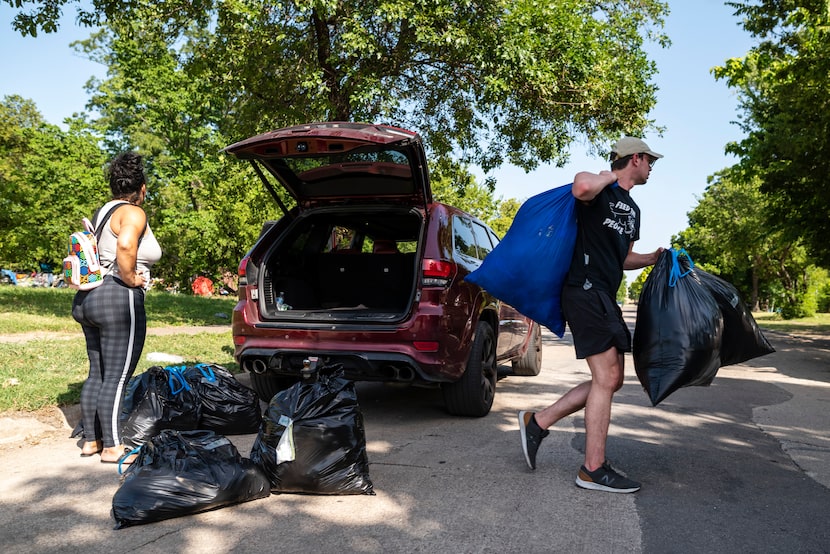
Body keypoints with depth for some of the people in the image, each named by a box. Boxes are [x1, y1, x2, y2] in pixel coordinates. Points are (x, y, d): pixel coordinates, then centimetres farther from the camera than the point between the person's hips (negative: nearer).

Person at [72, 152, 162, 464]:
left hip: (88, 298, 10)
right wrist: (131, 278, -17)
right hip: (119, 299, -10)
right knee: (116, 378, -2)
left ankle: (91, 440, 25)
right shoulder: (133, 213, -11)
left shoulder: (101, 212, 17)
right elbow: (125, 245, -30)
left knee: (97, 374, 16)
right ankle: (111, 447, 5)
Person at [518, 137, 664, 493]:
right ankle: (593, 469, -2)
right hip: (585, 291, -10)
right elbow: (581, 187, -33)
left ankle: (538, 422, 15)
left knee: (611, 380, 10)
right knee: (606, 377, -10)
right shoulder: (601, 191, -6)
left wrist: (653, 258, 16)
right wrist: (611, 176, -12)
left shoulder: (632, 210, 23)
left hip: (605, 297, 10)